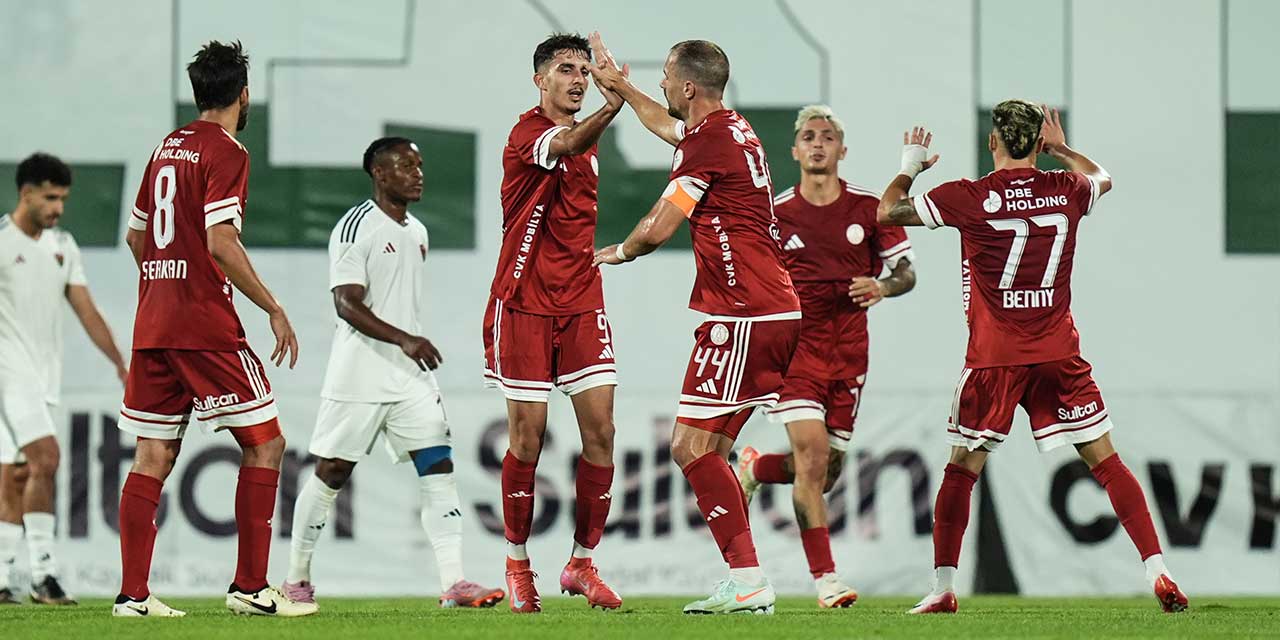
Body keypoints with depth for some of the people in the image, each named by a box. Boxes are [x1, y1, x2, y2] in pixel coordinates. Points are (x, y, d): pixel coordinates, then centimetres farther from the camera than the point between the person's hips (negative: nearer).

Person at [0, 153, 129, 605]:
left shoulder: (62, 246, 14)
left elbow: (86, 310, 13)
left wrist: (121, 364, 6)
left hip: (44, 374, 7)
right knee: (46, 457, -19)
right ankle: (43, 572, -19)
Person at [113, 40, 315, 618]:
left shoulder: (167, 147, 15)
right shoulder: (226, 153, -9)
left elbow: (136, 235, 23)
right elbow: (221, 243, -19)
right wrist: (273, 308, -13)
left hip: (153, 325, 8)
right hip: (206, 326, -8)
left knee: (153, 456, 7)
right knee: (265, 442, 0)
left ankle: (132, 593, 4)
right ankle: (250, 586, -4)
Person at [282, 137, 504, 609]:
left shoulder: (416, 232, 15)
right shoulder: (356, 228, -11)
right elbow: (347, 305, -19)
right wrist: (404, 340, -29)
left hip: (410, 375, 7)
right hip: (360, 374, -7)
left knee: (438, 466, -5)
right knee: (331, 472, 1)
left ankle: (453, 583, -11)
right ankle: (297, 579, 13)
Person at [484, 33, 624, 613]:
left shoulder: (584, 137, 14)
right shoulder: (527, 134, -10)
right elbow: (564, 147, -36)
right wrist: (611, 107, -51)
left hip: (581, 302, 6)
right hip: (524, 304, -6)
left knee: (600, 431, -3)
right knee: (528, 437, -2)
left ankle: (582, 565, 7)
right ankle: (518, 565, 12)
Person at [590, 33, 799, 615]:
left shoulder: (707, 141, -13)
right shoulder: (734, 128, 15)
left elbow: (658, 229, -11)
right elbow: (671, 128, 39)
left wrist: (617, 253, 10)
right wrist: (620, 86, 47)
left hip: (742, 315, -10)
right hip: (775, 310, 10)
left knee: (691, 446, -9)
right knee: (708, 448, 10)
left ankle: (747, 579, -14)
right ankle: (745, 585, 7)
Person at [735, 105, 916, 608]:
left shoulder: (869, 207, 2)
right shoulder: (775, 214, 0)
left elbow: (906, 272, 7)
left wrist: (881, 287, -14)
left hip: (849, 355, 3)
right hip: (796, 347, -3)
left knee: (827, 473, 6)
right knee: (812, 457, -18)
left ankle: (755, 469, 38)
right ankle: (824, 578, -12)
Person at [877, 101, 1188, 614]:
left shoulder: (969, 198, -7)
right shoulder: (1066, 191, 2)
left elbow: (887, 211, 2)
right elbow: (1102, 179, 28)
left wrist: (910, 166, 19)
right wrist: (1061, 148, 39)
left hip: (994, 359, -2)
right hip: (1058, 354, 2)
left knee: (962, 469, 9)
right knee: (1105, 460, 4)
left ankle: (942, 587, 8)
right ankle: (1158, 573, -4)